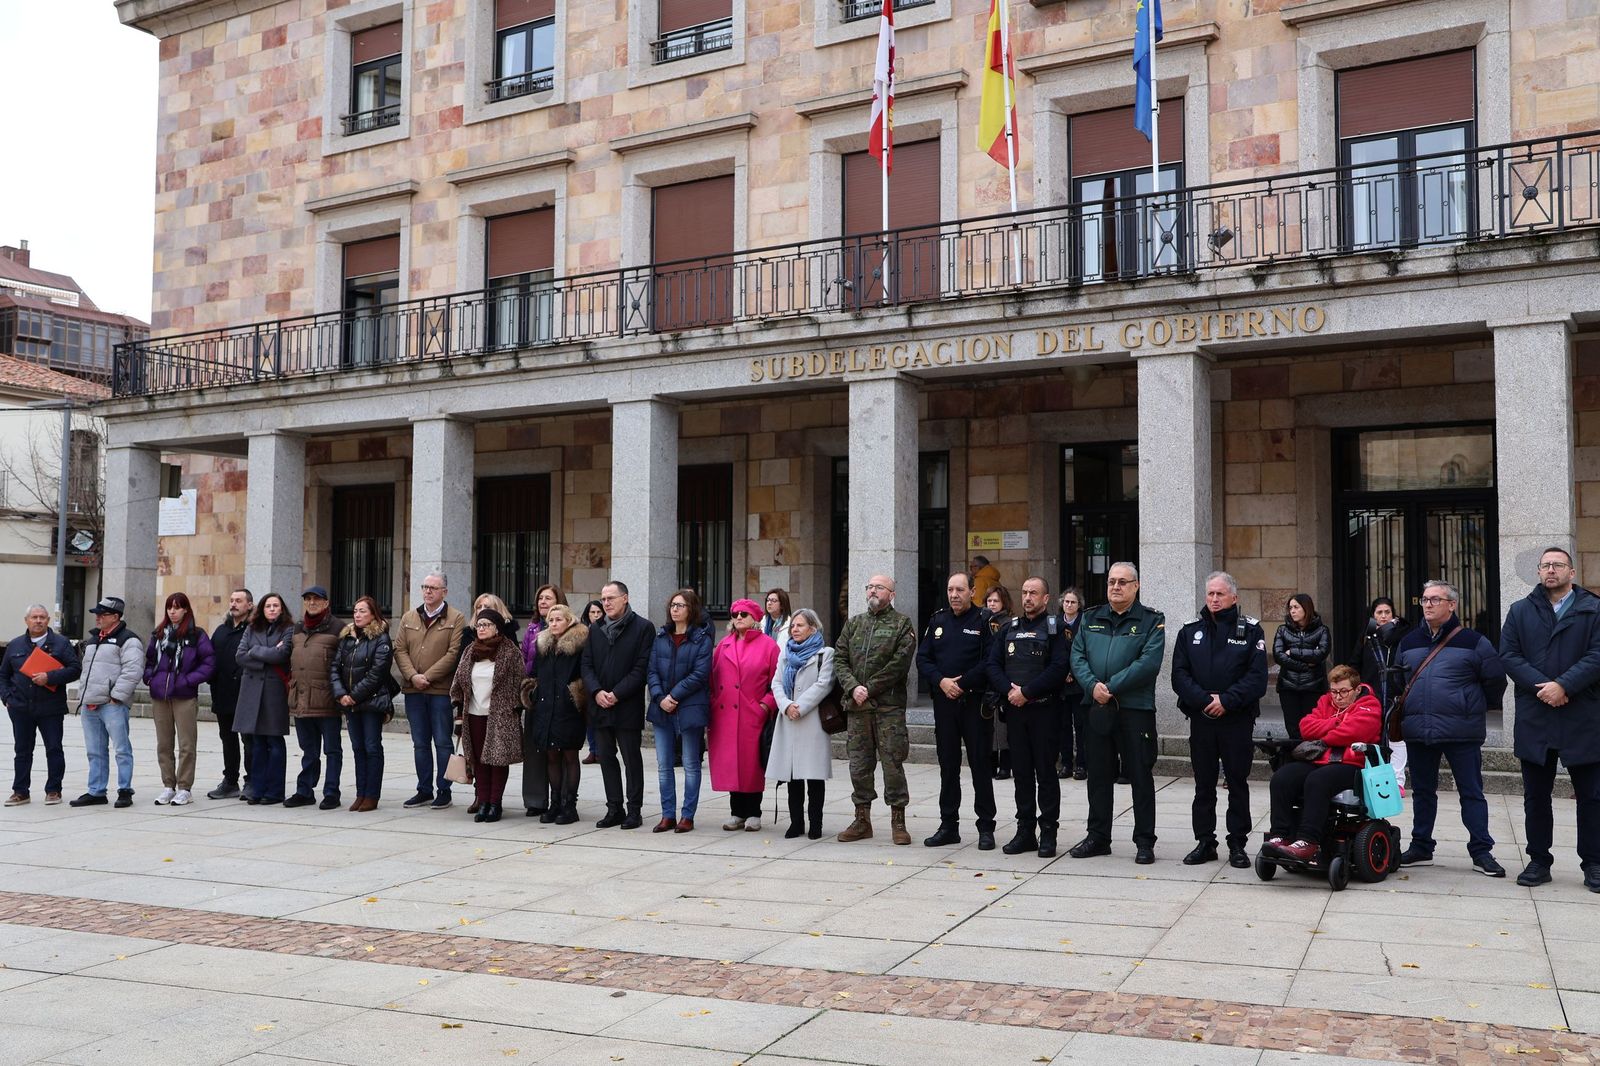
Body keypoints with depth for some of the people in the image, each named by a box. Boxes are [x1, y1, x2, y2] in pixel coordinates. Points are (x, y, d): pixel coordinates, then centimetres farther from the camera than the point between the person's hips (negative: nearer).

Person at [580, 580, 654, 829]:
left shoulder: (643, 628, -3)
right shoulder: (595, 630, 13)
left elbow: (641, 668, -9)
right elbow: (587, 665, 9)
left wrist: (616, 694, -15)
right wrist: (597, 692, -9)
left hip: (628, 706, -5)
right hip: (600, 706, 5)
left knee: (632, 758, 0)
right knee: (606, 757, 9)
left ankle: (634, 811, 7)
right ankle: (614, 809, 16)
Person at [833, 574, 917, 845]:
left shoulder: (902, 624, 1)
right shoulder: (853, 624, 16)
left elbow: (899, 663, -10)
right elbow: (839, 659, 9)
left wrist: (869, 688, -14)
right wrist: (853, 687, -8)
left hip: (889, 706, -4)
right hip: (857, 705, 4)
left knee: (892, 763, -3)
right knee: (859, 764, 8)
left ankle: (898, 822, 7)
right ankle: (862, 820, 18)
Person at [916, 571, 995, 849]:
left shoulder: (983, 620, -3)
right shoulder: (937, 620, 11)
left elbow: (989, 661, -12)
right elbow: (923, 658, 8)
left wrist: (962, 683, -15)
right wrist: (941, 681, -8)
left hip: (974, 701, -4)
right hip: (944, 701, 5)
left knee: (980, 764, 0)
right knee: (948, 765, 9)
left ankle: (986, 828, 7)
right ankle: (949, 825, 17)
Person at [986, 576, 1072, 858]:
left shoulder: (1054, 629, -1)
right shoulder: (1009, 629, 14)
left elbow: (1059, 668, -13)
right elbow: (993, 665, 8)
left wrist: (1027, 692, -15)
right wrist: (1009, 690, -10)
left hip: (1044, 710, -5)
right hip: (1014, 710, 5)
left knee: (1045, 773, -1)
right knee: (1022, 772, 9)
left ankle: (1048, 833, 6)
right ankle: (1025, 831, 16)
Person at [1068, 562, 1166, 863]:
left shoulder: (1151, 621, -1)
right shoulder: (1090, 619, 12)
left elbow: (1149, 663, -13)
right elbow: (1077, 656, 5)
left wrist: (1111, 687, -17)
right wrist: (1093, 685, -13)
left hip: (1135, 709, -4)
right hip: (1096, 708, 4)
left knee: (1141, 777, 2)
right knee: (1098, 776, 11)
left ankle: (1144, 842, 10)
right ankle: (1098, 837, 22)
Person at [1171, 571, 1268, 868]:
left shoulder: (1250, 631, 1)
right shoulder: (1190, 632, 8)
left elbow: (1257, 677, -7)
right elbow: (1179, 674, 0)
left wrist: (1227, 701, -17)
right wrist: (1205, 700, -14)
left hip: (1238, 721, -2)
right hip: (1200, 719, 2)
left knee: (1237, 784, 5)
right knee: (1204, 785, 9)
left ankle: (1237, 844, 13)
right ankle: (1205, 842, 17)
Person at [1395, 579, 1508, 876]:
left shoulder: (1473, 641, -3)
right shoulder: (1408, 643, 11)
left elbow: (1495, 680, 3)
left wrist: (1476, 708, 10)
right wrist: (1404, 712, 18)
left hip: (1462, 733, -4)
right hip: (1418, 731, 4)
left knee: (1472, 793, 2)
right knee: (1422, 792, 12)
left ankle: (1481, 852, 8)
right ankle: (1421, 848, 20)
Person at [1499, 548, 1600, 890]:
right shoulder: (1520, 611, 10)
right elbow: (1509, 655, 1)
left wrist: (1563, 686, -18)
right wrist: (1541, 687, -13)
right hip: (1535, 720, 2)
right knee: (1536, 796, 8)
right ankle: (1539, 861, 17)